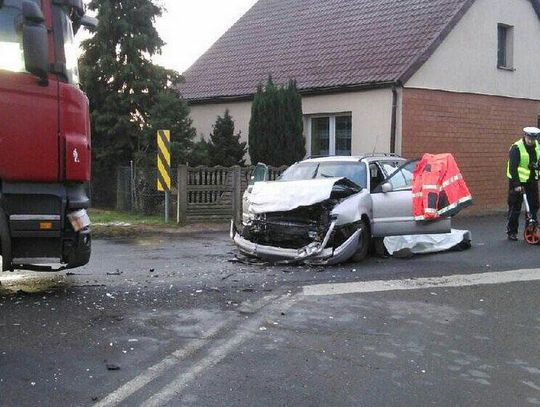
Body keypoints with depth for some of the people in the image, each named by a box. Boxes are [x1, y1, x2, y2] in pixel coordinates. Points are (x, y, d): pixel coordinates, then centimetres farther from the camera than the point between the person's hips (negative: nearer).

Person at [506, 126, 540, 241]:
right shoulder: (516, 148, -16)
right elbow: (513, 167, -18)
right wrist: (516, 184, -22)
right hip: (518, 181, -6)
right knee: (515, 207, -2)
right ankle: (511, 231, 7)